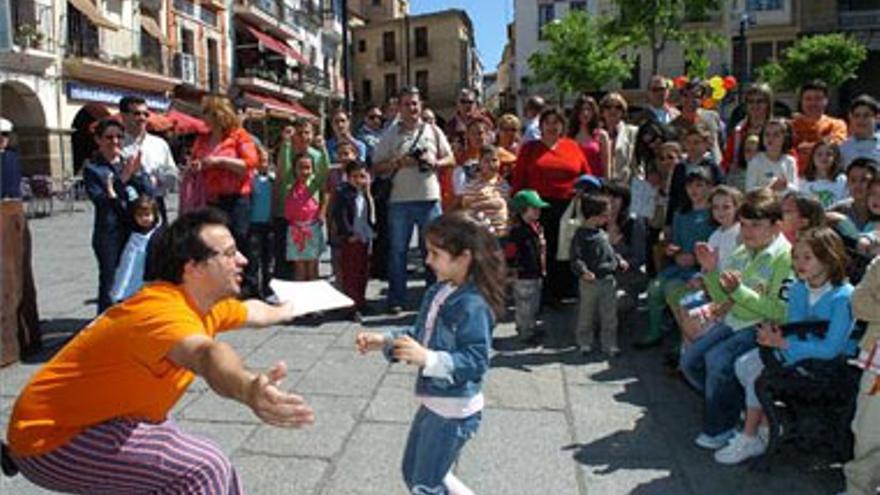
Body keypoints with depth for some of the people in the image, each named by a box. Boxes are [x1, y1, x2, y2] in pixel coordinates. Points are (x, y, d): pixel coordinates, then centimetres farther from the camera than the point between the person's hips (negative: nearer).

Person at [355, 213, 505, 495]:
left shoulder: (473, 305, -26)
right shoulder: (438, 292, 1)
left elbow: (476, 362, -28)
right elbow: (421, 334, 11)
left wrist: (427, 358, -37)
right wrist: (383, 340, -1)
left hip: (454, 411, -9)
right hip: (431, 403, 9)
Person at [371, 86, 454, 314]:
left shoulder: (433, 131, 10)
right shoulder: (390, 134, 6)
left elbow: (450, 159, 12)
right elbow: (377, 166, 4)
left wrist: (435, 162, -8)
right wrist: (398, 162, -12)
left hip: (429, 199, 1)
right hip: (399, 200, -1)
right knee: (397, 250, 3)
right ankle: (396, 300, 13)